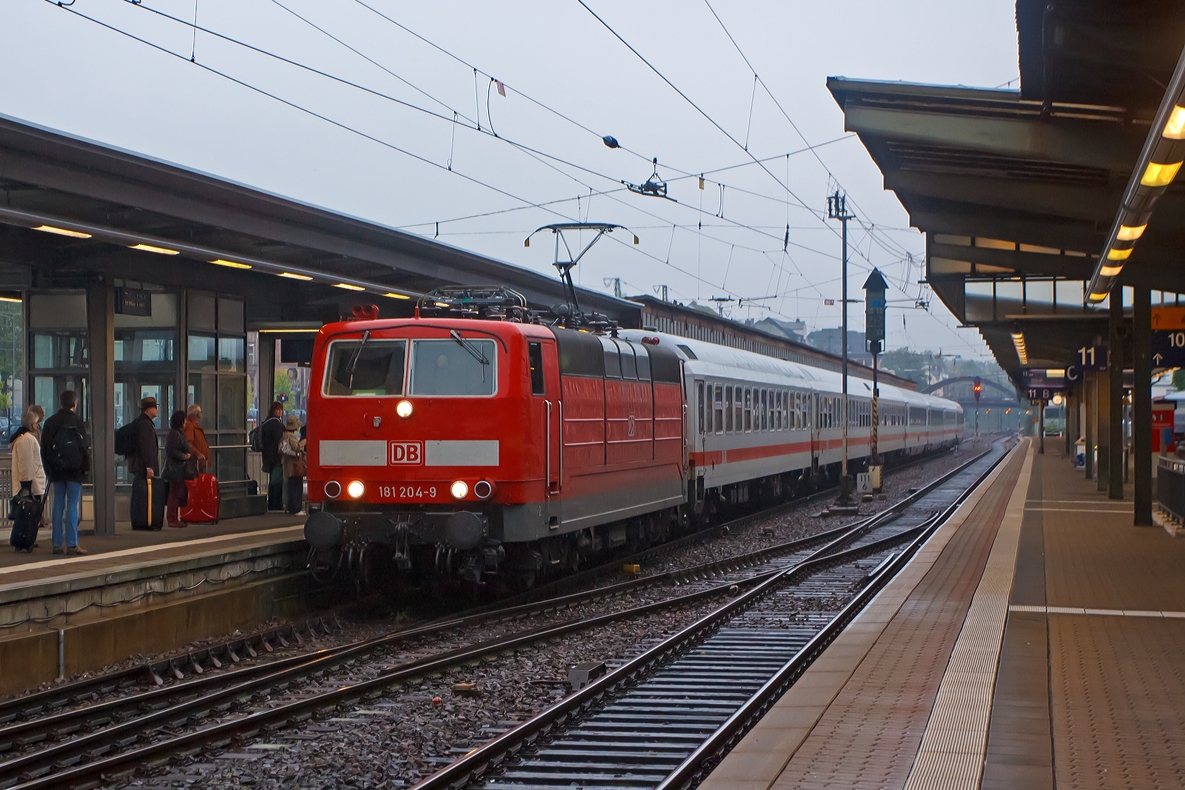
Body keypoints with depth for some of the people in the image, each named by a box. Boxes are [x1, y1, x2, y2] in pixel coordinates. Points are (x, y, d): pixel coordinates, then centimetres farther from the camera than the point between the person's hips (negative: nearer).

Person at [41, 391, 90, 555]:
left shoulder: (50, 422, 8)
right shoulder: (77, 421, -8)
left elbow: (44, 449, 10)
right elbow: (83, 447, -10)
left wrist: (49, 469, 15)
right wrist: (86, 467, -1)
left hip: (56, 471, 5)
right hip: (74, 471, -5)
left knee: (58, 506, 8)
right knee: (73, 506, -4)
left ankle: (57, 544, 8)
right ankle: (72, 544, -6)